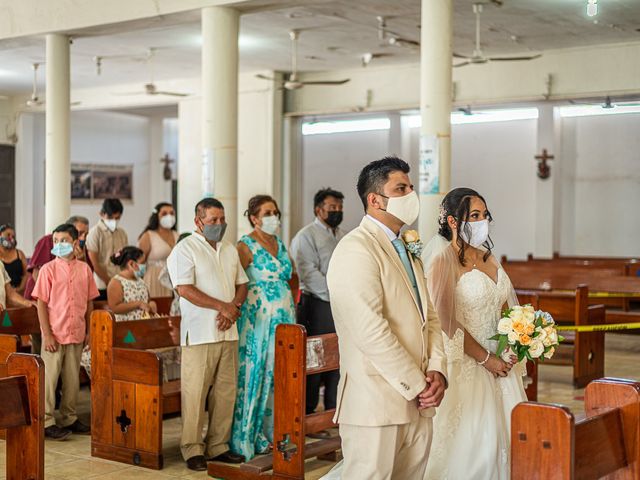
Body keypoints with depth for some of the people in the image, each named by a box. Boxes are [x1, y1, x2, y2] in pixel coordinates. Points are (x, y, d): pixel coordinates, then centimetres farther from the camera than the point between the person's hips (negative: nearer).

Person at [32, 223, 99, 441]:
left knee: (72, 378, 12)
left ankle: (69, 418, 23)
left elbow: (89, 303, 10)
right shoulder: (48, 269, -5)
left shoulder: (84, 269, 4)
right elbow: (41, 304, -6)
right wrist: (47, 334, -12)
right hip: (54, 334, -3)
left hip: (76, 333, 3)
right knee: (49, 378, 1)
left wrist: (89, 331, 7)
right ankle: (47, 422, 7)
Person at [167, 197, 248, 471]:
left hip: (228, 332, 6)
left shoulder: (230, 250, 16)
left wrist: (234, 307, -3)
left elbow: (241, 284, 19)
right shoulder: (185, 249, -5)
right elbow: (185, 289, -15)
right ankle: (193, 449, 6)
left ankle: (218, 446, 18)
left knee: (226, 391, 8)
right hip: (199, 333, -6)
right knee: (195, 393, -3)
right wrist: (222, 306, -14)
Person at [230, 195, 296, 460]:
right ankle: (250, 438, 8)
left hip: (284, 317, 7)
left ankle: (273, 431, 17)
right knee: (258, 373, -2)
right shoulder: (246, 246, -9)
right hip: (259, 318, -7)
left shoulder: (279, 243, 13)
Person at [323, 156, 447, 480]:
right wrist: (418, 386, -15)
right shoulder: (356, 249, -12)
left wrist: (437, 370, -1)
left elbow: (429, 317, 16)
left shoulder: (407, 250, 19)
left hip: (418, 404, 9)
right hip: (376, 404, -8)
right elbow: (370, 331, -20)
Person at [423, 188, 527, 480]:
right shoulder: (443, 260, -11)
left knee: (505, 434, 8)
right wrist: (486, 359, -15)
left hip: (498, 363, 7)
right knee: (470, 443, -3)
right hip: (465, 365, -7)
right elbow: (447, 322, -16)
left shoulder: (487, 257, 11)